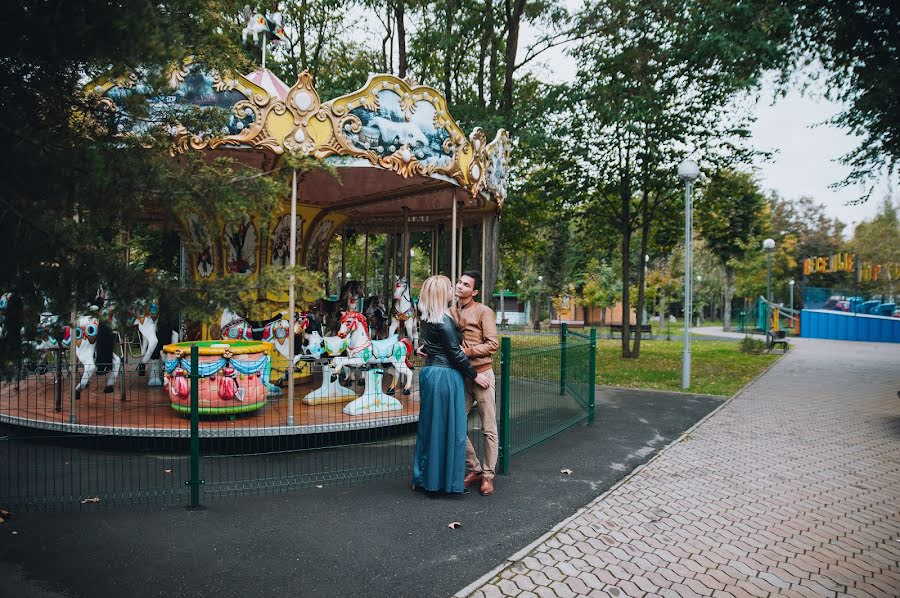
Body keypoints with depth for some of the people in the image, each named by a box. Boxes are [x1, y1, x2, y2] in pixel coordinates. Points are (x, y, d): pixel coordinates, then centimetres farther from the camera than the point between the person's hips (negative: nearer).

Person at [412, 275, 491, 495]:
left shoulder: (427, 319, 10)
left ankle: (423, 477, 24)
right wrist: (474, 375, -6)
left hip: (430, 373, 9)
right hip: (446, 376, -9)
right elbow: (455, 353, -15)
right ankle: (449, 480, 10)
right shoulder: (444, 321, -16)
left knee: (430, 427, 15)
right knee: (449, 428, 1)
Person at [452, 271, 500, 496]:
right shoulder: (450, 312, 10)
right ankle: (474, 469, 23)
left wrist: (468, 351, -20)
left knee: (489, 429, 3)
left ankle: (488, 476, 16)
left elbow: (493, 344, -11)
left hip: (481, 374, -5)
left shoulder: (483, 312, -6)